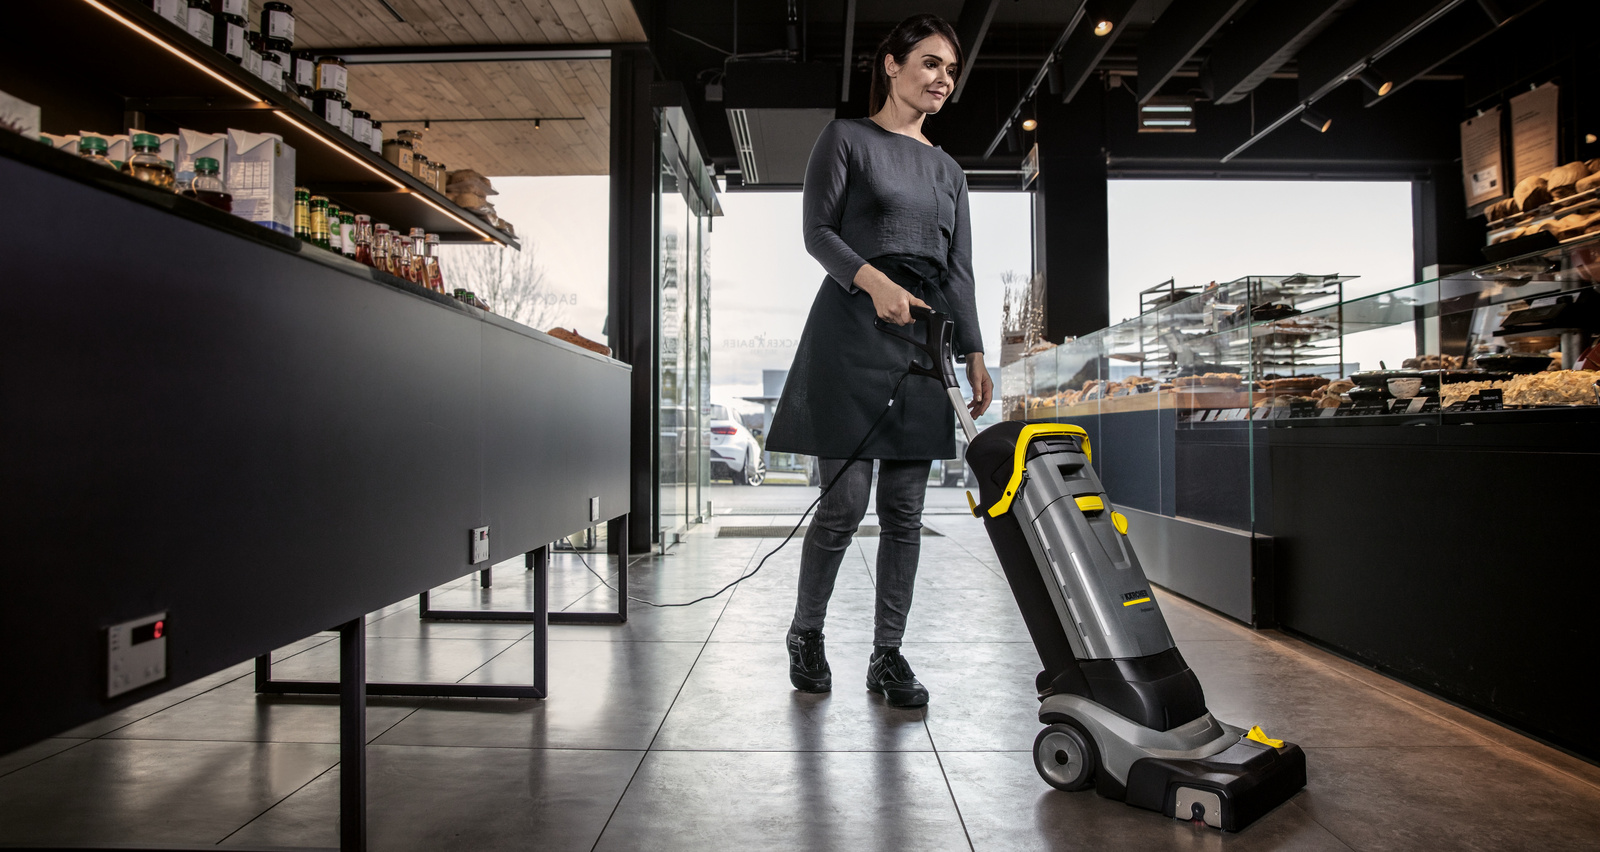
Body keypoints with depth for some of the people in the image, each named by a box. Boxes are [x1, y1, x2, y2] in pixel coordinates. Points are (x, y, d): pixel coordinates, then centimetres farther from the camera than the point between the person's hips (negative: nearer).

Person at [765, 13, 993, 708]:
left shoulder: (948, 170, 22)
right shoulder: (846, 138, 7)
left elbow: (959, 271, 17)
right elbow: (817, 231, -3)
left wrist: (974, 354, 7)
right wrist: (873, 279, -20)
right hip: (852, 329, -5)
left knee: (904, 508, 2)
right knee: (845, 500, -6)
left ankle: (888, 654, 13)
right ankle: (805, 632, 17)